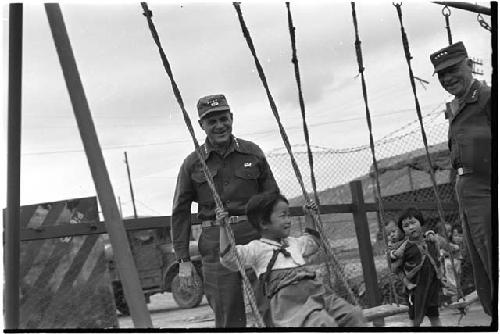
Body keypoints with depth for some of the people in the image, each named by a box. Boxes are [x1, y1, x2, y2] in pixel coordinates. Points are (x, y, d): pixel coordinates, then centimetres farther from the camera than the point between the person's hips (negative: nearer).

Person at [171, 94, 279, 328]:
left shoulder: (252, 153, 7)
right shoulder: (192, 164, 4)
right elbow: (180, 213, 6)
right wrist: (183, 260, 2)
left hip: (255, 238, 1)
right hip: (216, 246, -1)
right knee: (229, 319, 0)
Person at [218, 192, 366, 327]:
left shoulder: (294, 243, 29)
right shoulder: (257, 248, 6)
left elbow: (313, 243, 50)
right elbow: (230, 258, -6)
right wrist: (223, 228, -11)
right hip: (285, 296, -8)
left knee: (353, 316, -11)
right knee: (325, 324, -34)